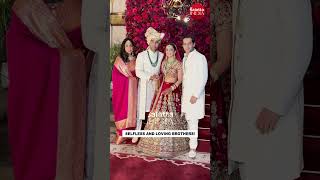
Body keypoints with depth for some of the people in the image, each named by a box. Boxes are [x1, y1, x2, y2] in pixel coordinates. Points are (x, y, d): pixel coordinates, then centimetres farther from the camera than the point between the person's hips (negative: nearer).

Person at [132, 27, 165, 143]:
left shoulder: (161, 56, 9)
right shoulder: (141, 55, 3)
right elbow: (138, 72, -6)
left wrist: (159, 77, -8)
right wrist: (150, 77, -18)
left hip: (157, 86, 2)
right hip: (144, 86, -1)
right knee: (141, 109, -2)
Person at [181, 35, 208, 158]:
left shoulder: (200, 58, -10)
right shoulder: (185, 58, 14)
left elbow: (203, 78, -14)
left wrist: (195, 95, -17)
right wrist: (183, 92, 12)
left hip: (195, 94, -7)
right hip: (185, 93, 7)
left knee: (193, 121, -8)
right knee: (187, 119, 7)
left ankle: (193, 148, -4)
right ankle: (189, 141, 18)